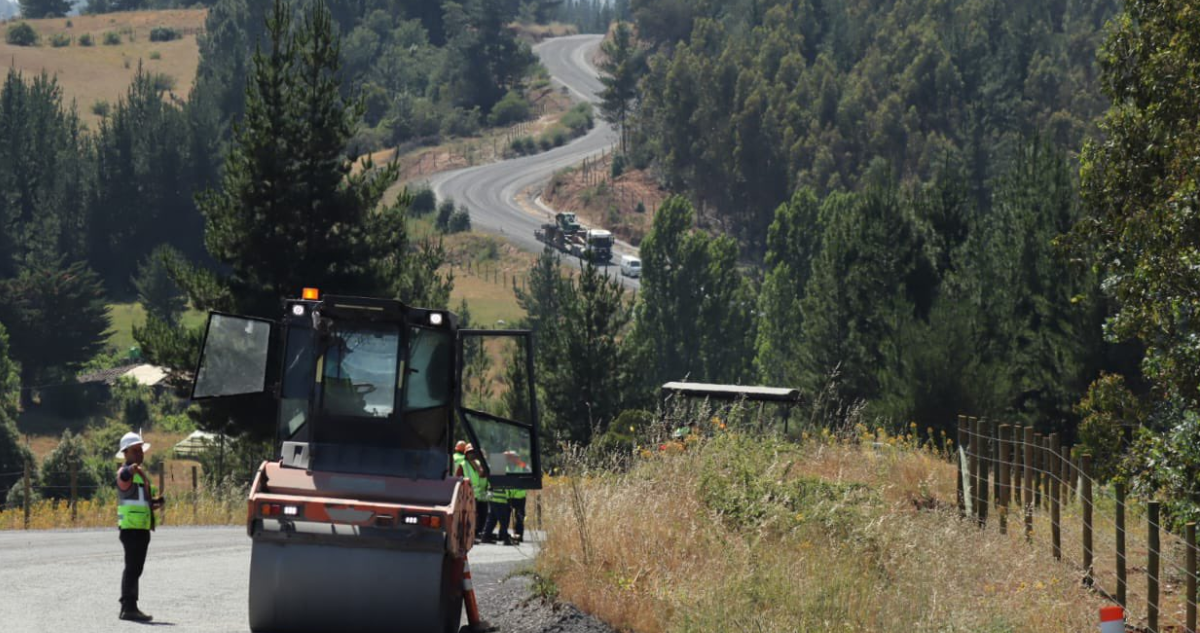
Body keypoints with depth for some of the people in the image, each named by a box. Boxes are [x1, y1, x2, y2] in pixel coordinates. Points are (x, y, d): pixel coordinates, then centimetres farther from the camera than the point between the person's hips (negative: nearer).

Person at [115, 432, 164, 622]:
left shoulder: (141, 474, 21)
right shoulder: (125, 472, -8)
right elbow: (124, 477, -33)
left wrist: (156, 503, 13)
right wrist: (133, 470, -47)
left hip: (142, 528, 10)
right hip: (131, 527, -10)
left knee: (135, 569, 14)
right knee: (132, 567, -13)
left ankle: (127, 607, 21)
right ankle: (129, 608, -16)